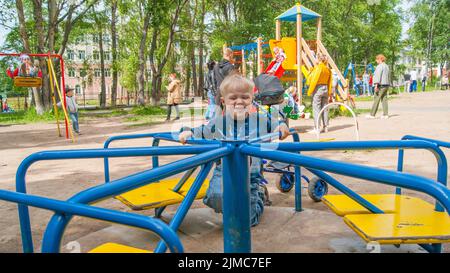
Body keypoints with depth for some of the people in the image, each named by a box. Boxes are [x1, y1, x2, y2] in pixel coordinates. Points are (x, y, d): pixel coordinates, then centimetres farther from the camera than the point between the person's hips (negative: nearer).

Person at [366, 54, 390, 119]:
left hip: (381, 85, -9)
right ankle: (385, 114, 6)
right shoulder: (386, 66, 20)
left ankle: (372, 114, -7)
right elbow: (388, 77, 24)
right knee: (384, 99, 8)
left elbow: (378, 76, -19)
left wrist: (376, 85, -23)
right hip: (386, 85, 9)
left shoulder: (380, 66, -10)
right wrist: (388, 84, 28)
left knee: (376, 100, -8)